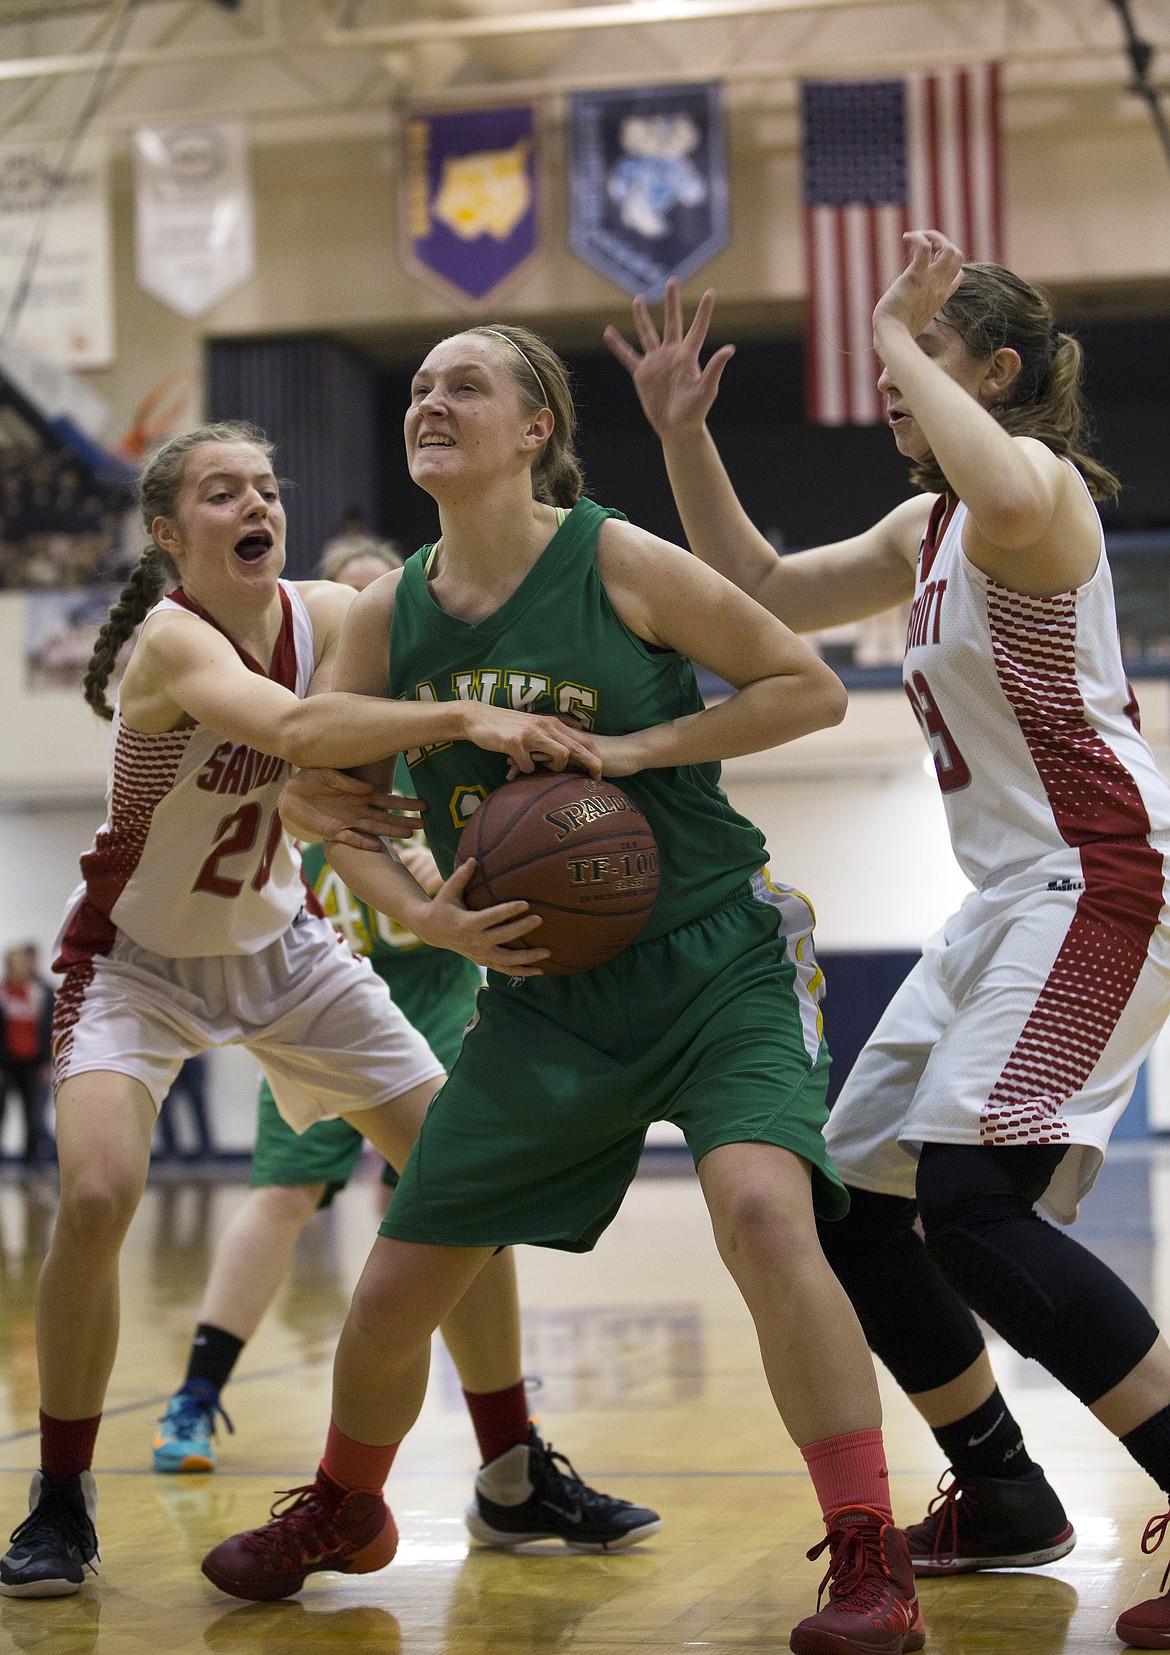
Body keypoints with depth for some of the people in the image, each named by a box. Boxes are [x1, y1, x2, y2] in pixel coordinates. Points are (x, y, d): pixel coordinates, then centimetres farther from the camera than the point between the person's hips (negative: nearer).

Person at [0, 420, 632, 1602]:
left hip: (278, 946, 6)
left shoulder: (326, 616, -10)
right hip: (139, 960, -6)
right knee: (97, 1193, -27)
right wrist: (466, 719, -61)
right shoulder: (170, 639, -29)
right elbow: (290, 729, -48)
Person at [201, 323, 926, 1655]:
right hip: (543, 989, 5)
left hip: (711, 959, -4)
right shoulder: (387, 616, 0)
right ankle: (341, 1515, 39)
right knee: (395, 1291, 7)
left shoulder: (616, 563, -11)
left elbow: (810, 688, -6)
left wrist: (632, 748, -16)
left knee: (761, 1208, -30)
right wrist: (428, 916, -5)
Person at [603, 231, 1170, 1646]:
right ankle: (1005, 1504, 23)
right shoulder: (927, 529, 19)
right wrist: (682, 434, 15)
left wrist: (901, 340, -22)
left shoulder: (1036, 477, -10)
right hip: (1010, 898, 10)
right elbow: (762, 596, 25)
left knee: (970, 1200, -25)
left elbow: (1013, 502, -37)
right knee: (851, 1201, 11)